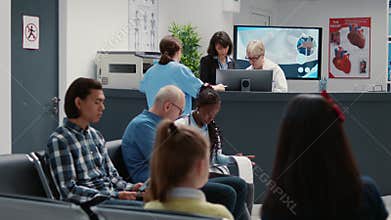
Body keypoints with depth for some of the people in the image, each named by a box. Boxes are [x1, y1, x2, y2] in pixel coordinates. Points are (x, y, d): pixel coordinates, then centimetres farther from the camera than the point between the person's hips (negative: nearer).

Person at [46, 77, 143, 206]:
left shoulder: (95, 135, 17)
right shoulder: (59, 140, -7)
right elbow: (69, 191, -13)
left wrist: (130, 188, -1)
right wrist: (116, 195, -19)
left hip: (112, 197, 7)